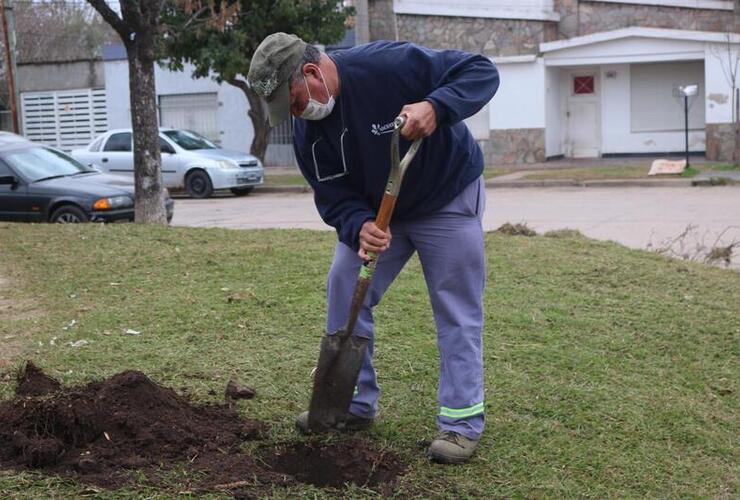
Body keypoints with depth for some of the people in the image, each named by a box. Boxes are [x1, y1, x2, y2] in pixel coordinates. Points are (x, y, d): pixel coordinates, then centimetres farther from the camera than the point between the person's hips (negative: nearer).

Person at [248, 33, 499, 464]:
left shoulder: (388, 65, -30)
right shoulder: (307, 129, -12)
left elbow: (482, 72, -28)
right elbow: (335, 198, -12)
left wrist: (435, 107, -46)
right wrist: (360, 227, -34)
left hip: (448, 202, -5)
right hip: (375, 212, 6)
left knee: (457, 312, -3)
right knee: (345, 291, 1)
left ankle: (462, 424, 7)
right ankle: (354, 404, 15)